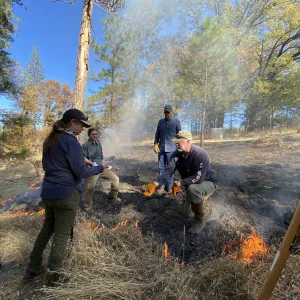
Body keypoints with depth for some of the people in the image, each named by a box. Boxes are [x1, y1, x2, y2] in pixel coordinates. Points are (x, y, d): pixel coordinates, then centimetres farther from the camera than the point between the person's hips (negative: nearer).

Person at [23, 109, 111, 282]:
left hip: (48, 193, 8)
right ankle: (53, 275, 20)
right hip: (66, 194, -8)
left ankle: (33, 269, 34)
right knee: (62, 235, 7)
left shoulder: (50, 139, 9)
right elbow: (81, 172, -18)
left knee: (47, 229, 22)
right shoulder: (70, 141, -17)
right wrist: (101, 168, -4)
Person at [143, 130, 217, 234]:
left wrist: (180, 183, -41)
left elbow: (199, 178, -38)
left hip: (208, 182, -6)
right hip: (190, 185, 6)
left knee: (192, 189, -40)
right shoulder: (176, 154, -15)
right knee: (188, 213, 15)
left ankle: (200, 221, -17)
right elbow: (168, 171, -27)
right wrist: (155, 184, -44)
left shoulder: (200, 154, -33)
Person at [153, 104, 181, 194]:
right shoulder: (160, 121, 10)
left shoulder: (176, 121, 1)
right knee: (161, 168, 5)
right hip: (161, 148, 3)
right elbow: (157, 134, 12)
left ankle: (169, 187, 14)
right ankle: (162, 186, 13)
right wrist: (155, 144, -1)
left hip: (171, 149, -3)